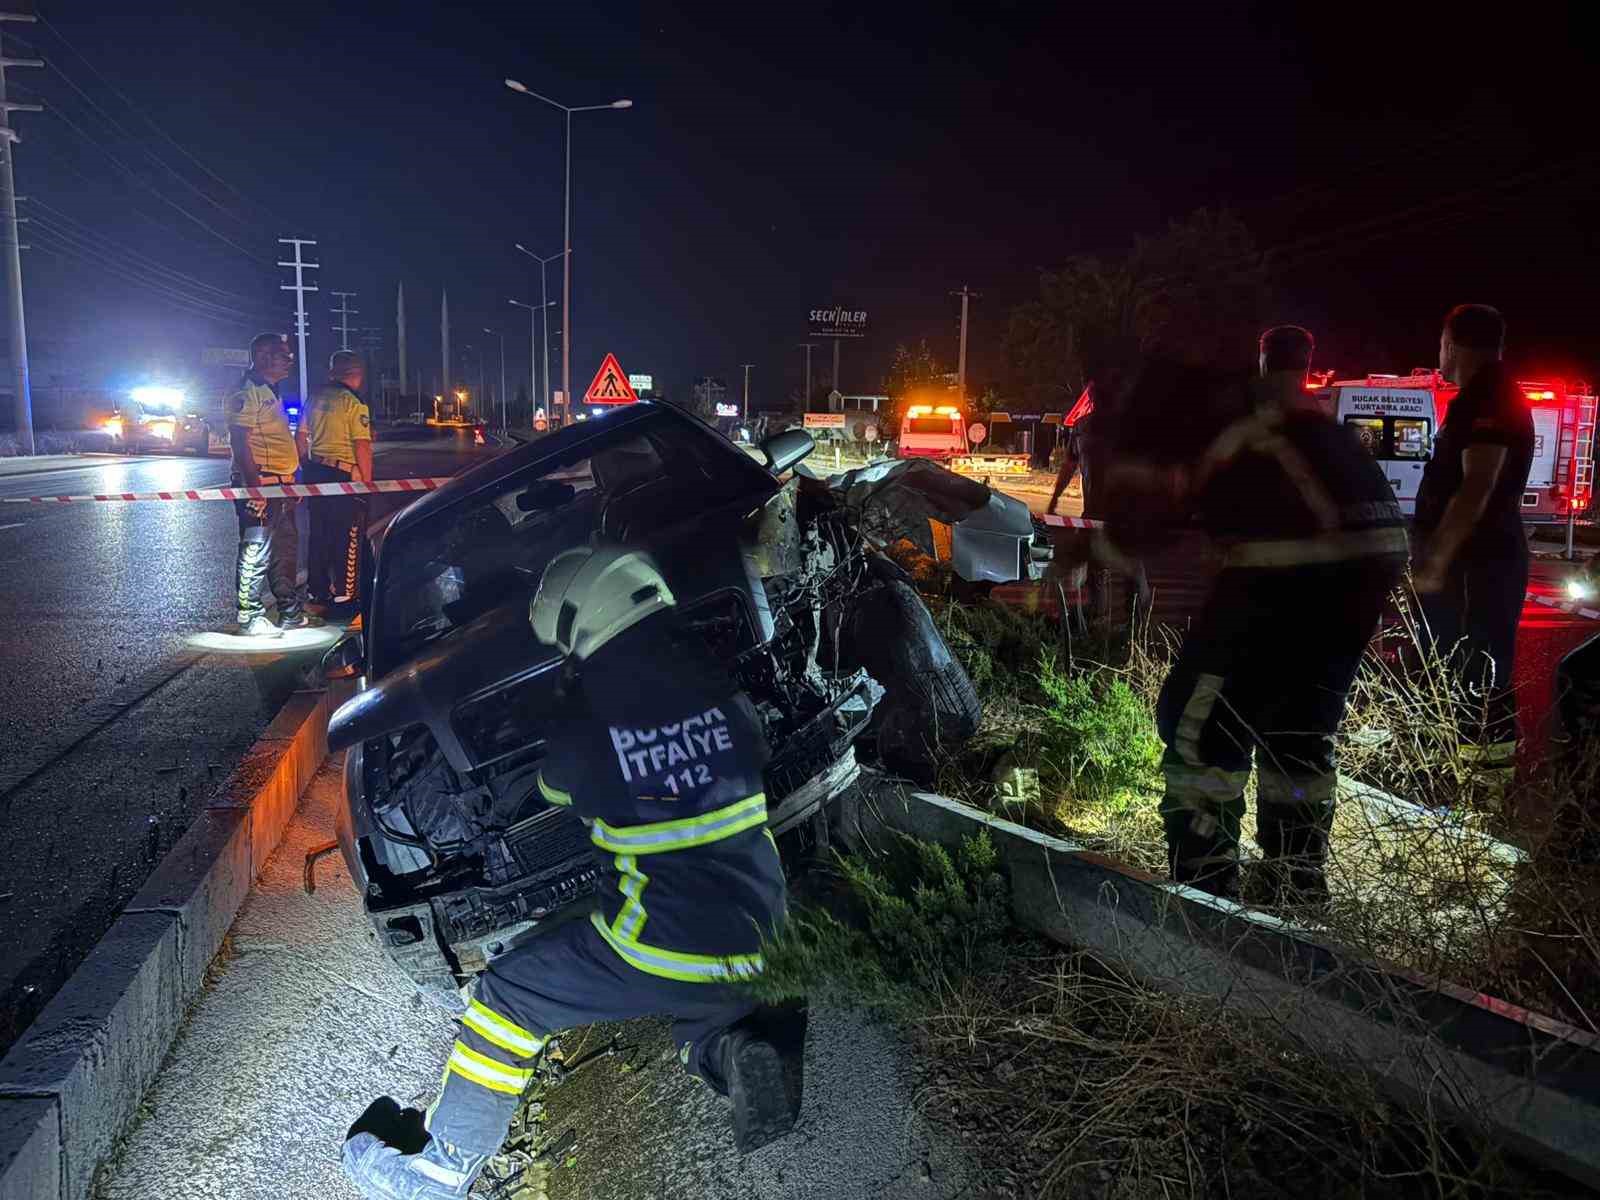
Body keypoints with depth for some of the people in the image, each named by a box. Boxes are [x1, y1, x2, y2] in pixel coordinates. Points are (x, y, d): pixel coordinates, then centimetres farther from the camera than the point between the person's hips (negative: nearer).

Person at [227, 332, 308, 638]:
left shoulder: (270, 392, 21)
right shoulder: (247, 392, -11)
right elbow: (240, 441, -19)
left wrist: (292, 481, 24)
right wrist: (254, 484, -25)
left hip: (280, 484, 11)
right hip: (259, 484, -11)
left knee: (286, 549, 15)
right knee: (257, 551, -8)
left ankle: (291, 613, 25)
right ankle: (250, 618, -3)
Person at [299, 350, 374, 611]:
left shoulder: (316, 397, 9)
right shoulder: (354, 403, -12)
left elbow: (302, 436, 15)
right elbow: (362, 446, -17)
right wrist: (367, 482, -12)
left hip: (316, 471, 7)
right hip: (344, 474, -7)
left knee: (319, 534, 16)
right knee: (347, 538, 2)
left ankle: (316, 593, 23)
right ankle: (344, 596, 5)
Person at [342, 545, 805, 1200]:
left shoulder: (583, 729, -14)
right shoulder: (728, 696, -5)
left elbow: (552, 787, 11)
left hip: (653, 948, -5)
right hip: (754, 946, 5)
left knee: (507, 994, 13)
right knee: (693, 1002, 36)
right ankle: (739, 1054, 4)